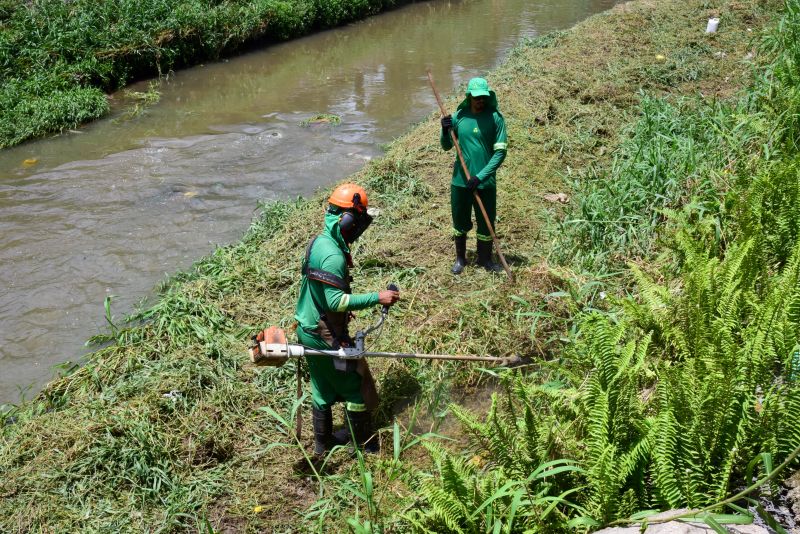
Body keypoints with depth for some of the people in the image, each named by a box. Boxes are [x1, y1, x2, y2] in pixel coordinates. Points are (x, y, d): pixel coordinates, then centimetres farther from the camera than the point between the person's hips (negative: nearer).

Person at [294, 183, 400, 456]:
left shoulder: (318, 241, 4)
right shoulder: (333, 255, -27)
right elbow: (336, 300, -31)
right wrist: (377, 297, -28)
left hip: (309, 329, 10)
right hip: (326, 337, -9)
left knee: (323, 388, 22)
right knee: (357, 387, 6)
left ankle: (323, 442, 36)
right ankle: (364, 445, 19)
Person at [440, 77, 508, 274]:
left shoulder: (495, 117, -8)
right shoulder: (458, 116, -1)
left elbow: (500, 152, -10)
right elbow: (446, 146, 9)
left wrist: (480, 176, -17)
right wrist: (445, 131, -12)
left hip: (486, 182, -2)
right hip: (460, 181, 2)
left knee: (486, 223, 9)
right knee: (460, 221, 13)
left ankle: (485, 259, 29)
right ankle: (460, 258, 32)